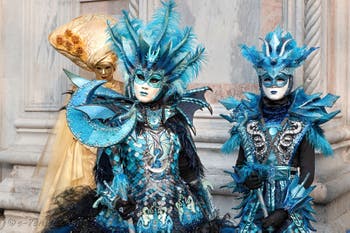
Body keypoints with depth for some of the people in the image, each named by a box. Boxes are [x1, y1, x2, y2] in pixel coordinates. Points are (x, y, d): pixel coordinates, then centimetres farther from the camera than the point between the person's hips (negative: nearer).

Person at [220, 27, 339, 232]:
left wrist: (284, 210, -13)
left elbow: (308, 172, -6)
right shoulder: (248, 120, 2)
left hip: (292, 206, -1)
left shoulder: (304, 123, -4)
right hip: (256, 205, 2)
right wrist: (245, 179, -12)